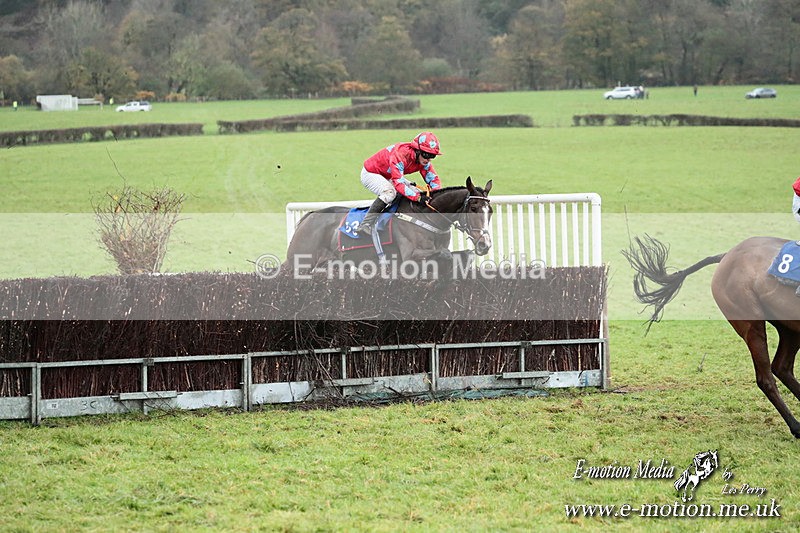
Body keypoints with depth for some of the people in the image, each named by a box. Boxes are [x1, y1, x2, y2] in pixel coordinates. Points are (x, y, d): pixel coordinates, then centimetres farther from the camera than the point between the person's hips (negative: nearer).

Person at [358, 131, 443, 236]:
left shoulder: (424, 159, -13)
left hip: (388, 178, 9)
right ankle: (365, 225, -34)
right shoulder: (401, 154, -37)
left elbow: (434, 180, -6)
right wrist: (417, 197, -49)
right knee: (390, 192, -36)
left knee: (419, 194, -1)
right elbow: (398, 183, -43)